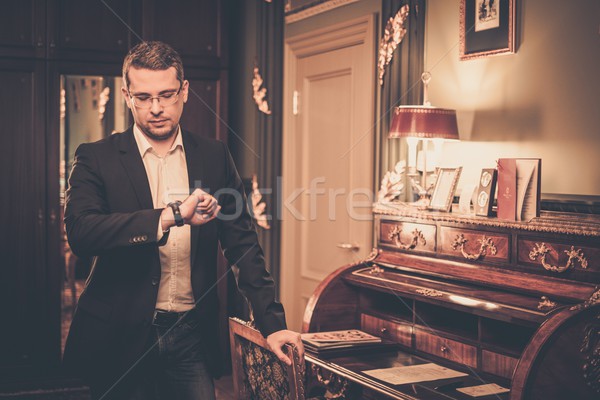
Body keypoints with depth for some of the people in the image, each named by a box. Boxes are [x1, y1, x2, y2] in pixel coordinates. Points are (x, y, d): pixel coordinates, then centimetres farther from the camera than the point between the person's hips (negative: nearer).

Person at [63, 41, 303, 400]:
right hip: (122, 337, -2)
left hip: (192, 334, 2)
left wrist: (272, 324, -3)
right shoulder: (97, 159, -4)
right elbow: (80, 231, -21)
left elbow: (243, 245, 5)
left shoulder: (214, 157, 4)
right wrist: (170, 216, -30)